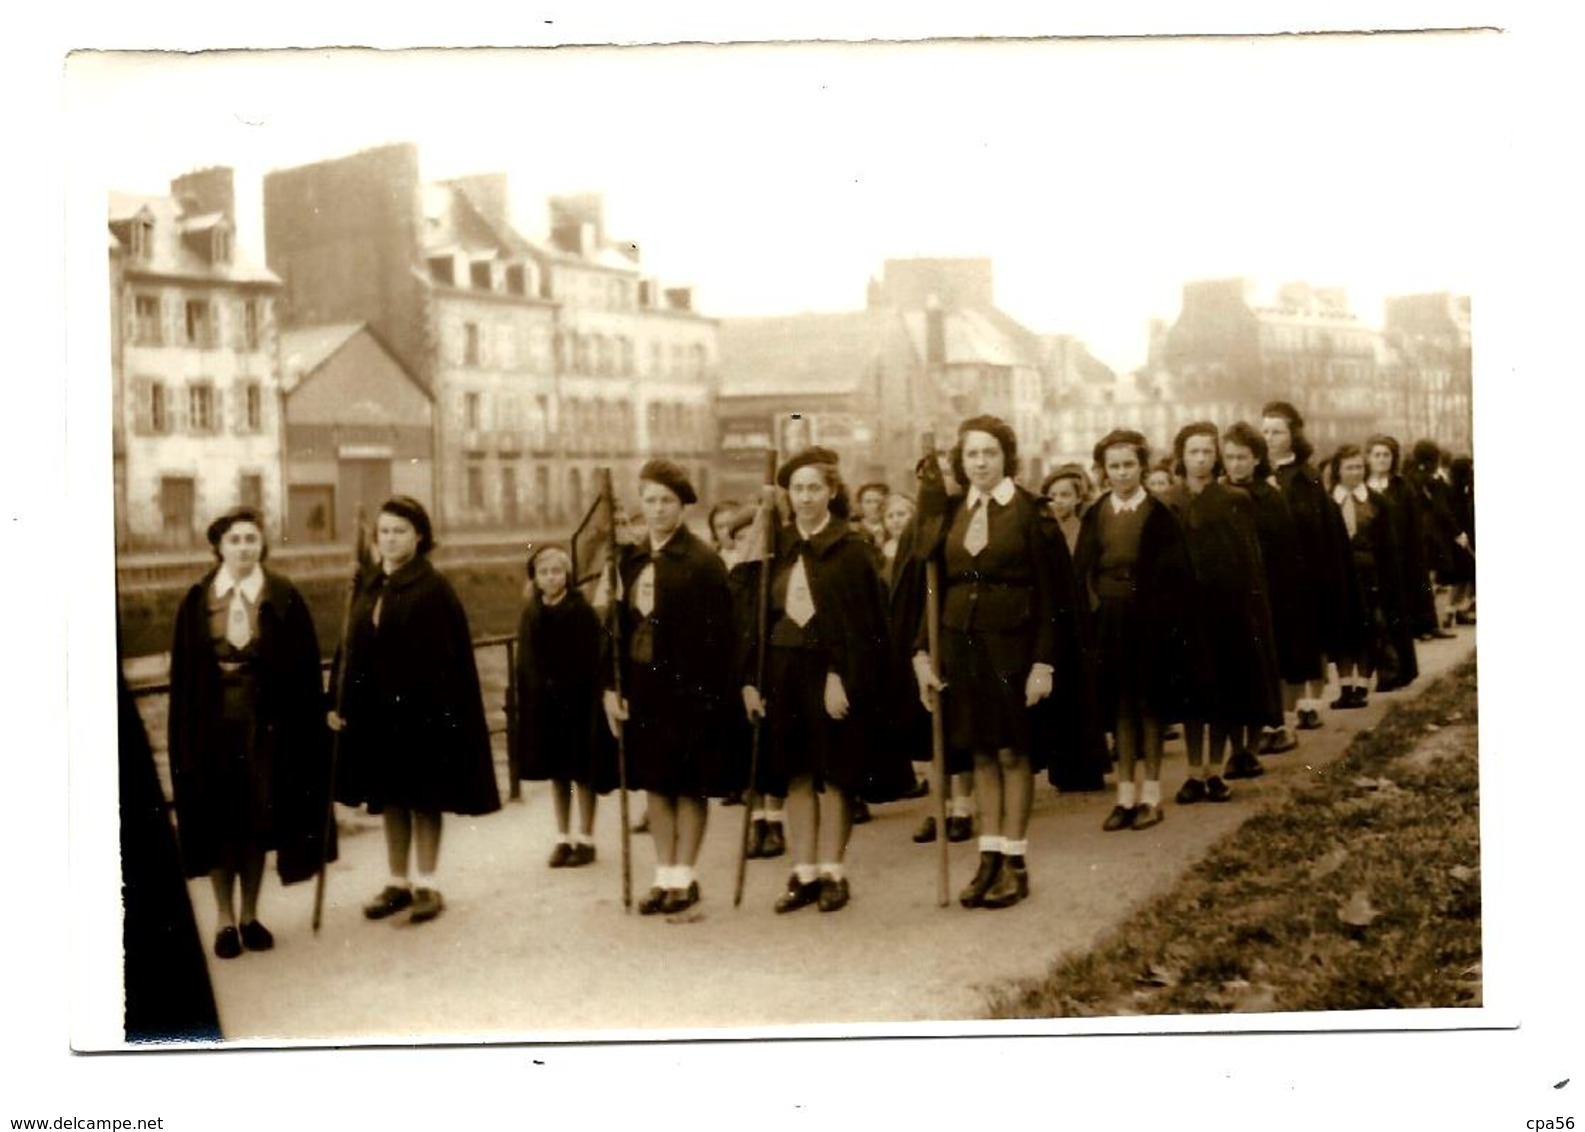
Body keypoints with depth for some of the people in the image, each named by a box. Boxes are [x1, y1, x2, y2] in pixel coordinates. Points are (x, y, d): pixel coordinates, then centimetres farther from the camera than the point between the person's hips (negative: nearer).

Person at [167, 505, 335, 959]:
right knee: (218, 821, 6)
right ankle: (225, 919, 18)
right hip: (212, 724, 1)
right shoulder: (197, 601, 1)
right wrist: (186, 732, -2)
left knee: (259, 819, 7)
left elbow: (302, 665, -2)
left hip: (266, 724, 0)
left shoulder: (284, 598, -1)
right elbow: (183, 671, 2)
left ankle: (250, 916, 21)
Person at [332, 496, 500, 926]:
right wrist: (343, 703, 5)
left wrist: (435, 708, -19)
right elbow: (354, 650, 11)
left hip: (421, 709, -6)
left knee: (423, 797, 3)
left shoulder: (433, 588, -9)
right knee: (390, 797, 12)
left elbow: (445, 656, -13)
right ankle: (398, 883, 21)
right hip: (376, 709, 6)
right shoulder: (369, 587, 9)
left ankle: (428, 885, 12)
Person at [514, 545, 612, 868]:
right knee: (556, 772, 11)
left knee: (582, 772, 3)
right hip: (543, 704, 4)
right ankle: (563, 839, 18)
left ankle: (585, 839, 12)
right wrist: (526, 702, 1)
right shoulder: (530, 614, 5)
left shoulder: (582, 612, -8)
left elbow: (591, 663, -10)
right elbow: (524, 664, 7)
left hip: (577, 704, -4)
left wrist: (570, 694, -16)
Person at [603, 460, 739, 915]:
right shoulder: (631, 560, 9)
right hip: (642, 686, 6)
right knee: (653, 783, 11)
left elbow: (716, 636, -12)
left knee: (689, 785, 4)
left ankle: (684, 877, 15)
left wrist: (708, 694, -17)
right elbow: (620, 626, 10)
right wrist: (612, 686, 2)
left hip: (687, 689, -6)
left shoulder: (702, 562, -9)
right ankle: (664, 875, 21)